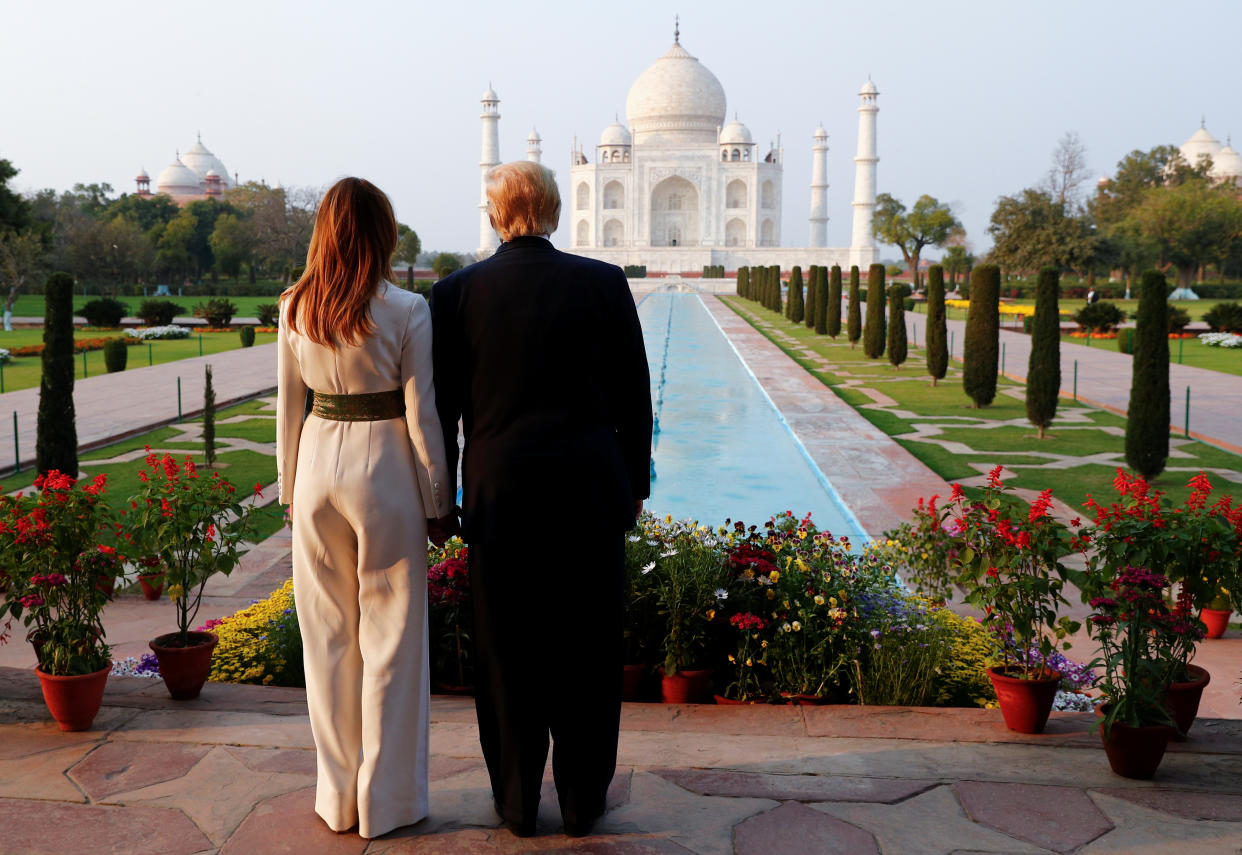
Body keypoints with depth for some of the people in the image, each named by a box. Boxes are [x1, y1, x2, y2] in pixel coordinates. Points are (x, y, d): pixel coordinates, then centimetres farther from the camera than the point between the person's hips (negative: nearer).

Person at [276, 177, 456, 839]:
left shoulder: (295, 309, 2)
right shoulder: (406, 309, -10)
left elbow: (288, 408, 8)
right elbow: (422, 416, -8)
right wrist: (438, 501, 1)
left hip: (319, 465, 4)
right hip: (384, 468, -4)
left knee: (328, 636, 13)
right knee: (390, 636, 7)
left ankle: (338, 795, 25)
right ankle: (388, 799, 17)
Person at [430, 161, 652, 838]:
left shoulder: (457, 292, -2)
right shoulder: (605, 283, -2)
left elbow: (442, 406, 1)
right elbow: (633, 395, 2)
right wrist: (635, 483, 12)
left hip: (500, 489, 0)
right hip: (591, 488, 0)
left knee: (507, 651, 11)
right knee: (586, 648, 11)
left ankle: (516, 801, 23)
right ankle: (583, 799, 23)